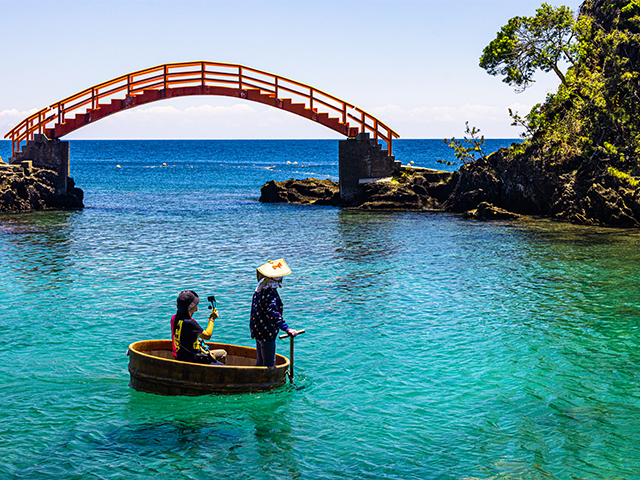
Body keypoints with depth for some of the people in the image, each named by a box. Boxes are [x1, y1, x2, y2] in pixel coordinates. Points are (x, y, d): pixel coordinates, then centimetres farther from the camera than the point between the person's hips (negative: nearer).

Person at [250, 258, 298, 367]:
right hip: (266, 333, -10)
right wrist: (287, 329, -42)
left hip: (257, 330, 10)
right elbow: (273, 314, -35)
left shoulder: (260, 287, 7)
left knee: (260, 361, 20)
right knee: (269, 363, -3)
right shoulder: (271, 294, -25)